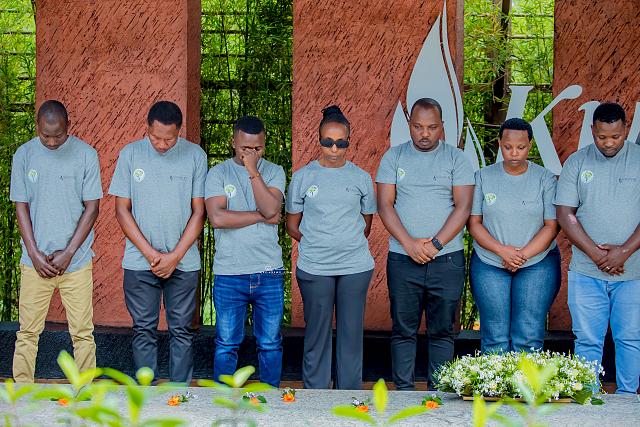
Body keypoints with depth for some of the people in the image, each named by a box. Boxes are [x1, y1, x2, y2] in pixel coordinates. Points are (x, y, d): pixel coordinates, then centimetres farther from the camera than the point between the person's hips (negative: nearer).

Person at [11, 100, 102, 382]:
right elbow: (21, 207, 4)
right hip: (35, 262, 1)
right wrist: (35, 254, -5)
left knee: (82, 332, 0)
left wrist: (68, 253, -8)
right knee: (28, 332, 2)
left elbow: (92, 208, -2)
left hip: (76, 261, -1)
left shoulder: (86, 155, -2)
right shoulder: (24, 155, 2)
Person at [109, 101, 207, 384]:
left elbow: (198, 212, 0)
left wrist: (174, 256, -7)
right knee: (144, 331, 4)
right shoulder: (130, 154, 0)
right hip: (139, 262, 0)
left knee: (181, 331, 3)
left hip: (183, 262, 0)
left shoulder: (195, 156, -1)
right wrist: (150, 253, -7)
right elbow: (122, 210, 1)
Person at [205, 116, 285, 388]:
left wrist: (253, 171, -12)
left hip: (269, 273, 1)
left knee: (270, 344, 7)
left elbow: (271, 209, -12)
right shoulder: (218, 174, 2)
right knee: (226, 345, 5)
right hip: (229, 274, -1)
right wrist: (262, 217, -8)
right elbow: (217, 217, -13)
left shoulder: (274, 172, 6)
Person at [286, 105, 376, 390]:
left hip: (355, 267, 1)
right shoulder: (303, 177, 4)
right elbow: (292, 226, 9)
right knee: (317, 334, 2)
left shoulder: (361, 178, 8)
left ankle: (350, 396, 11)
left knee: (351, 333, 3)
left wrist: (350, 243, 7)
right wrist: (318, 243, 3)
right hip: (314, 268, -1)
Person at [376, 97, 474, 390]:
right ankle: (403, 391, 8)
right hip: (402, 257, 1)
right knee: (403, 330, 3)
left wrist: (435, 244, -12)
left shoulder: (456, 158, 4)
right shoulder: (394, 157, 7)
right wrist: (409, 243, -10)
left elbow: (463, 207, -2)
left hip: (447, 258, -1)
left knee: (442, 331, 2)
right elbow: (385, 205, 2)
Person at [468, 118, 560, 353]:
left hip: (537, 264, -1)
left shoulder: (545, 179, 3)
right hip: (489, 264, 1)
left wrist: (523, 255, -12)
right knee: (495, 338, -4)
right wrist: (502, 251, -12)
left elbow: (552, 226, -1)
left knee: (529, 338, -7)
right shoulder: (483, 177, 5)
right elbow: (474, 223, 2)